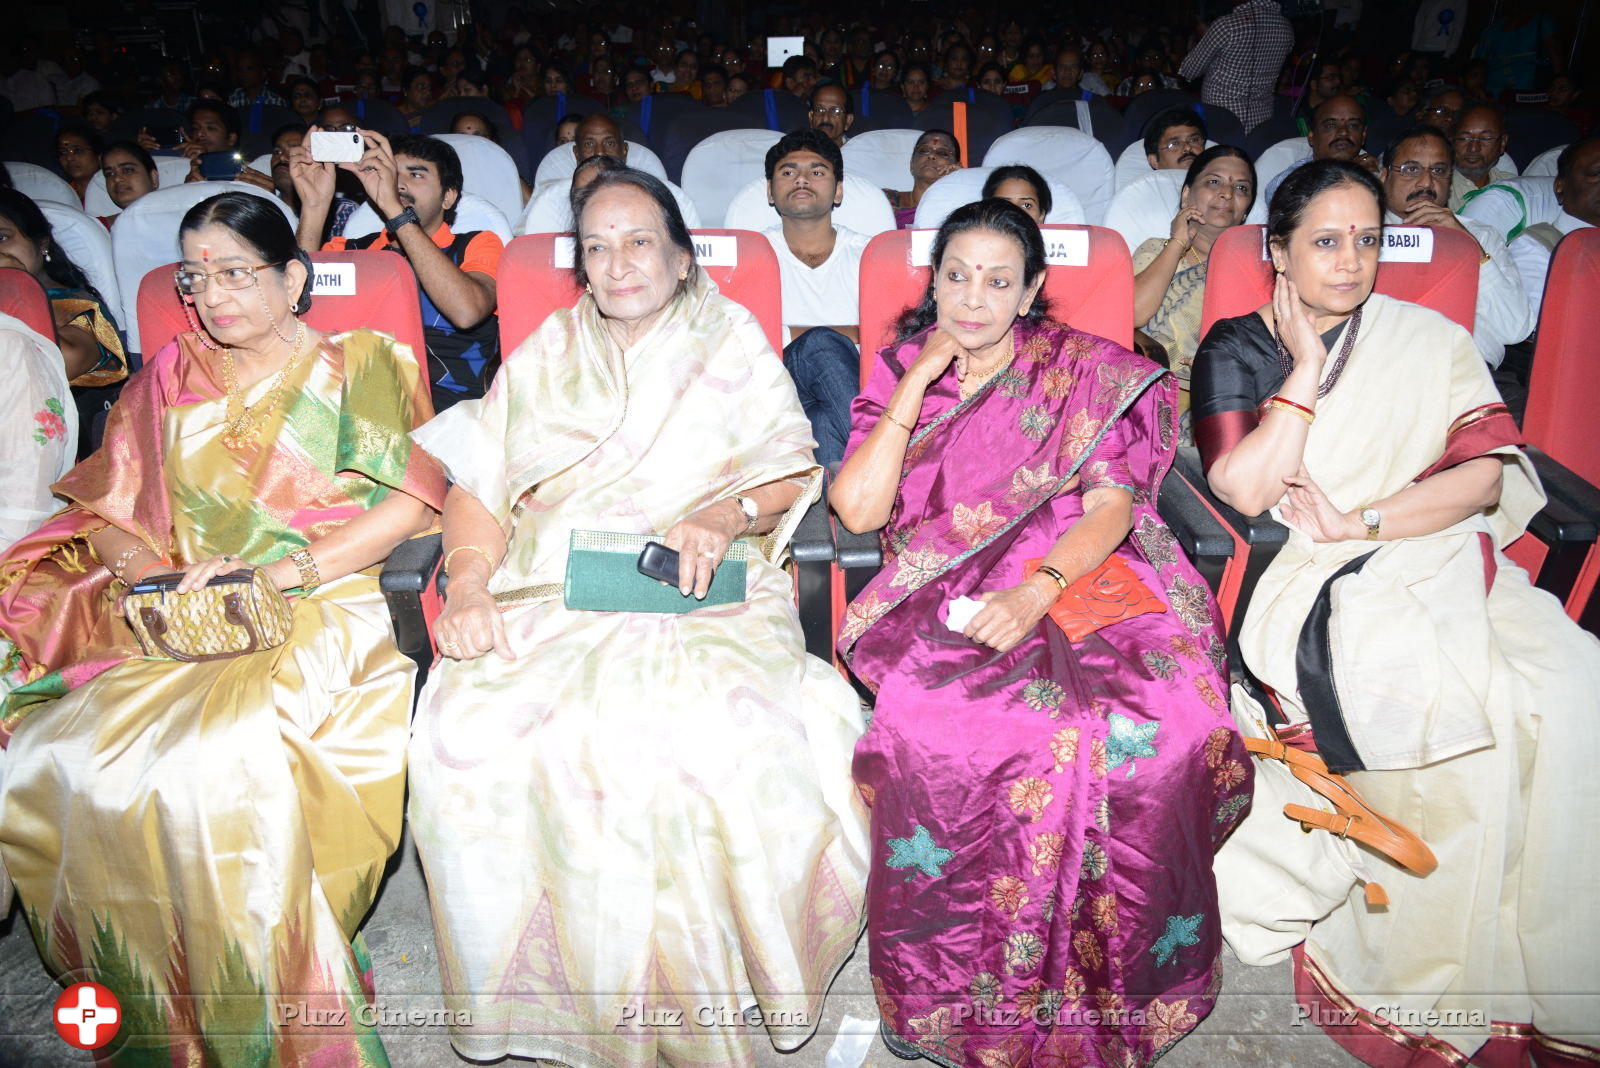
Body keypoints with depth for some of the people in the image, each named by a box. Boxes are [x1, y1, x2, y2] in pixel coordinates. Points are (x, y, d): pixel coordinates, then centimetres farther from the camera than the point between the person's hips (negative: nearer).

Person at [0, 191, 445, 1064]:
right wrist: (147, 569, -5)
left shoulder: (362, 365, 9)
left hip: (319, 617, -5)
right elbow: (107, 509, 18)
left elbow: (409, 502, -3)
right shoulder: (169, 379, 21)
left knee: (219, 766, -32)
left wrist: (280, 569, -12)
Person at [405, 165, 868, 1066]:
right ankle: (554, 992, -6)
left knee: (726, 739, -33)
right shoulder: (549, 353, 20)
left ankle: (700, 996, -9)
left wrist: (725, 515, -15)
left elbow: (793, 469, 7)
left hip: (701, 597, -2)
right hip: (553, 593, 3)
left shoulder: (734, 341, 16)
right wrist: (469, 582, -8)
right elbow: (479, 483, 11)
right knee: (470, 737, -26)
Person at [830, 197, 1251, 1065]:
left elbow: (1110, 508, -2)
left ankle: (1096, 996, -8)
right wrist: (922, 379, -1)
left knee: (1167, 719, -29)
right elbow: (858, 509, -1)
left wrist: (1038, 588, -20)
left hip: (1078, 580, 0)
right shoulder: (898, 372, 14)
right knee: (929, 724, -33)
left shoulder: (1090, 373, 10)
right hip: (942, 600, 0)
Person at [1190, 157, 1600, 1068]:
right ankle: (1435, 993, -12)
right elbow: (1246, 491, -7)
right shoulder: (1236, 350, 8)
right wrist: (1306, 369, -5)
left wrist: (1361, 522, -10)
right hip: (1309, 582, -3)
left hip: (1439, 552, 3)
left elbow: (1484, 473, 3)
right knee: (1465, 704, -30)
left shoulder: (1429, 340, 15)